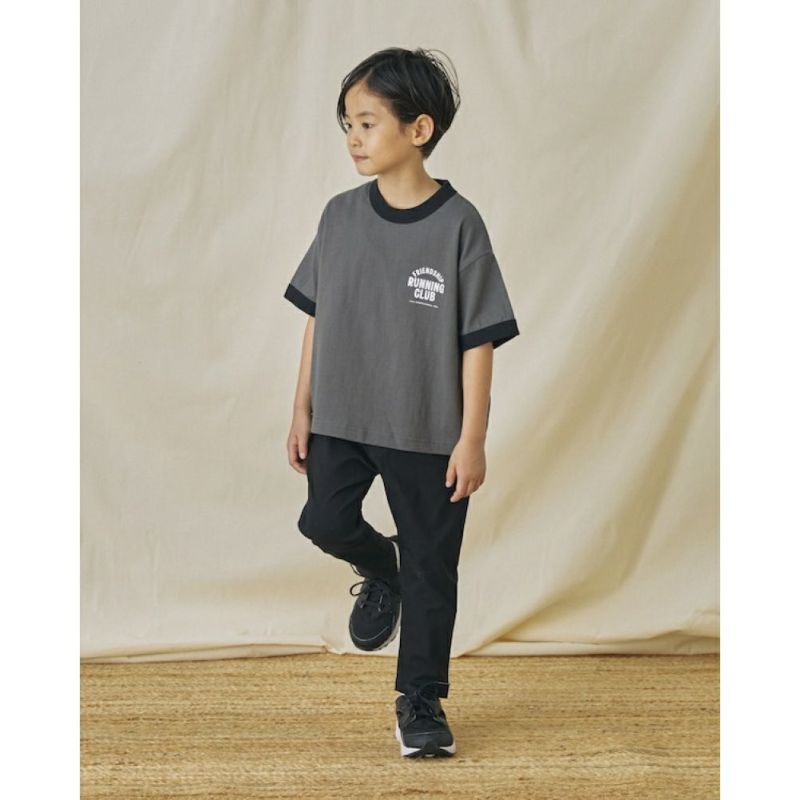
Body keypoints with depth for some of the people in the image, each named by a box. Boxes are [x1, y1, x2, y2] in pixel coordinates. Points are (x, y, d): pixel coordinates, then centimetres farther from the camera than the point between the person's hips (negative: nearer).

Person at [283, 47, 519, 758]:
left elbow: (478, 339, -9)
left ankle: (421, 700, 20)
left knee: (430, 567, 4)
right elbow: (318, 318, 8)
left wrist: (472, 439, -11)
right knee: (325, 522, -13)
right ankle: (378, 569, 22)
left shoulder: (457, 225, -12)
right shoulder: (342, 217, 0)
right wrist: (303, 410, 6)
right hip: (342, 418, 3)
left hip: (427, 431, -3)